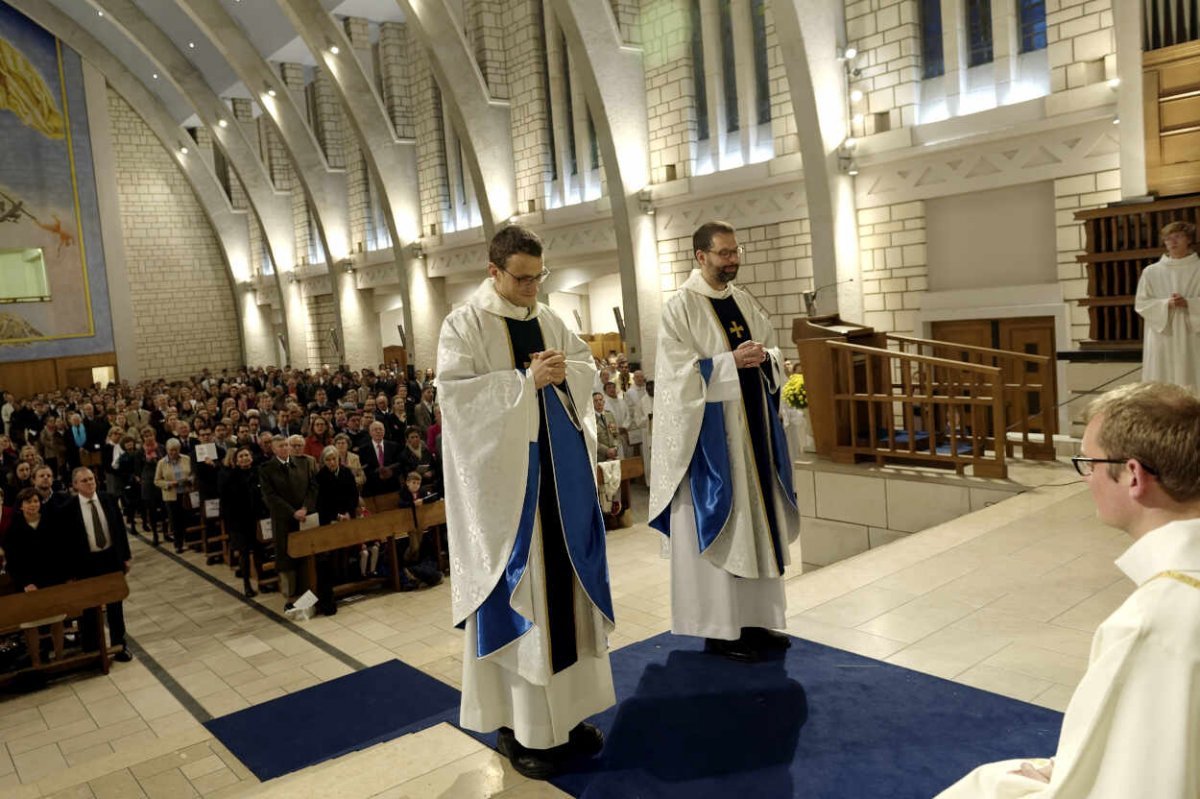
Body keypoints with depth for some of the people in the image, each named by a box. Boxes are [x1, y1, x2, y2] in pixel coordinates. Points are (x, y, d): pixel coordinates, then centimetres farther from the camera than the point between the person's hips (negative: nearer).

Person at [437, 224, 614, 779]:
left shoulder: (549, 319, 11)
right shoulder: (464, 325, -7)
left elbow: (587, 366, 14)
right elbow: (454, 390, -18)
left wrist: (564, 371, -8)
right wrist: (526, 380, -22)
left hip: (560, 466, 7)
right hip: (505, 474, -6)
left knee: (564, 579, 11)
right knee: (518, 586, -1)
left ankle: (565, 709, 25)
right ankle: (519, 724, 12)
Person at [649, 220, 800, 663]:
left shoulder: (745, 302, 12)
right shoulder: (680, 307, -9)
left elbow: (774, 351, 15)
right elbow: (677, 373, -15)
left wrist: (764, 358, -8)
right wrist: (731, 362, -22)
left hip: (751, 424, 7)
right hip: (710, 432, -7)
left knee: (756, 520, 11)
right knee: (718, 525, -2)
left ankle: (754, 618, 23)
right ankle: (720, 629, 9)